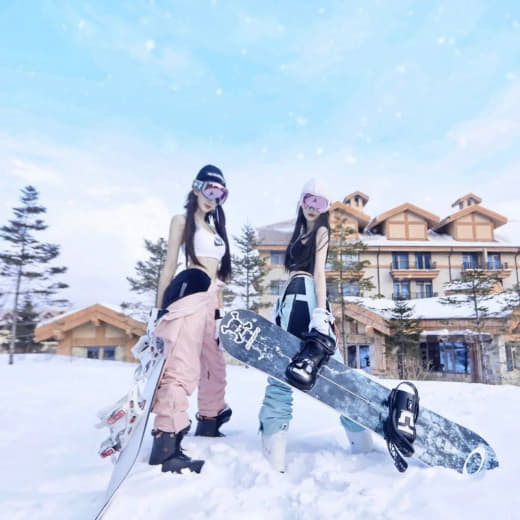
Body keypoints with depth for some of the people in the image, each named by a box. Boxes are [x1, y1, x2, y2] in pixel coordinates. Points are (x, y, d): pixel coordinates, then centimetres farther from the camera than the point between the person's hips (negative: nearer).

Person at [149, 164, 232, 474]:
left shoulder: (216, 226, 27)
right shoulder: (182, 220, 8)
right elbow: (170, 265, 0)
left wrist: (220, 309, 21)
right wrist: (159, 307, -7)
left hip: (211, 298, 8)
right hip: (189, 292, -8)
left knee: (215, 365, 16)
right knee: (184, 366, -21)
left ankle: (209, 422, 33)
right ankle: (166, 441, -24)